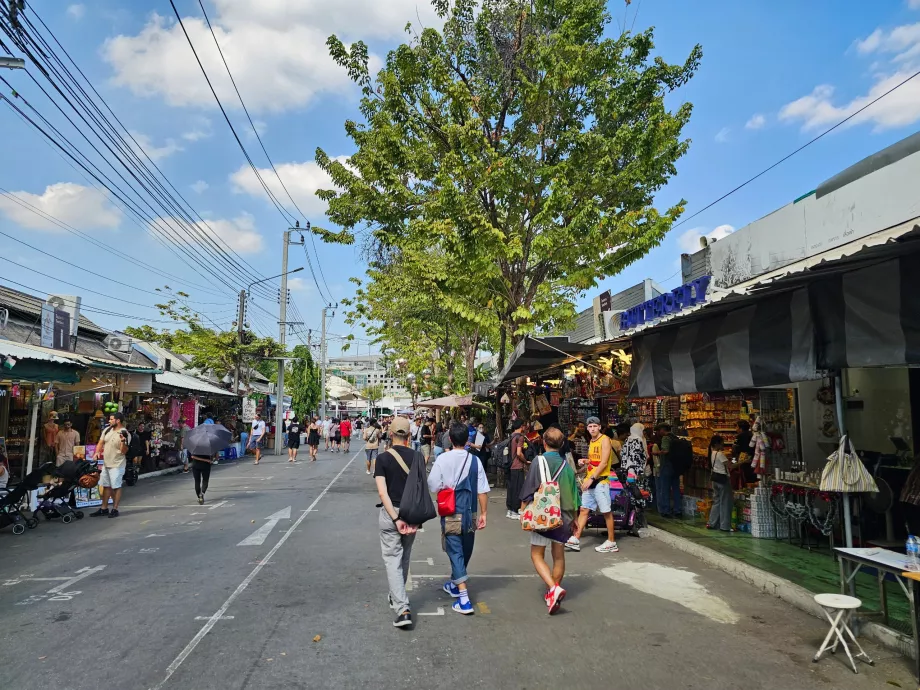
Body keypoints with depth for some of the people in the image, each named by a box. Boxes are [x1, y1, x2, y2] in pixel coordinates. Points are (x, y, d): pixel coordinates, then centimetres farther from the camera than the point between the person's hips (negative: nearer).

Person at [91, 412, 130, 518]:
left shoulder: (125, 434, -16)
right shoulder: (107, 430, 5)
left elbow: (124, 451, -18)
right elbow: (101, 442, 14)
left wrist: (123, 441, -35)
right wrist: (97, 452, -3)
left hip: (117, 465, -8)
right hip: (106, 463, 8)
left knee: (116, 487, -2)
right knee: (106, 486, 15)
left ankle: (115, 509, 6)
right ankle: (104, 509, 25)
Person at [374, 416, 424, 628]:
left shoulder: (383, 458, -9)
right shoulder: (417, 457, -2)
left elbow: (382, 492, -16)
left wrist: (396, 519, -16)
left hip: (390, 512, -3)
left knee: (393, 559, 2)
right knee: (404, 557, 21)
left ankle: (402, 609, -8)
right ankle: (397, 596, 39)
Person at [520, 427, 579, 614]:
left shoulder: (539, 462, -11)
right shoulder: (567, 465, 3)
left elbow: (528, 492, -11)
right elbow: (573, 495, 11)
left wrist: (523, 513, 1)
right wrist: (574, 518, 22)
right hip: (563, 516, 5)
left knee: (537, 555, 5)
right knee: (559, 556, 16)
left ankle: (553, 588, -14)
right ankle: (553, 593, 24)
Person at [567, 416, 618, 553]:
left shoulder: (604, 440, -9)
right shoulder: (591, 442, 16)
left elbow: (604, 462, -16)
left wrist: (592, 478, -19)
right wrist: (586, 461, 7)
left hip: (600, 480, -8)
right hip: (589, 480, 8)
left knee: (606, 512, -1)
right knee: (584, 510, 6)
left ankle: (611, 543, 8)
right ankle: (575, 539, 8)